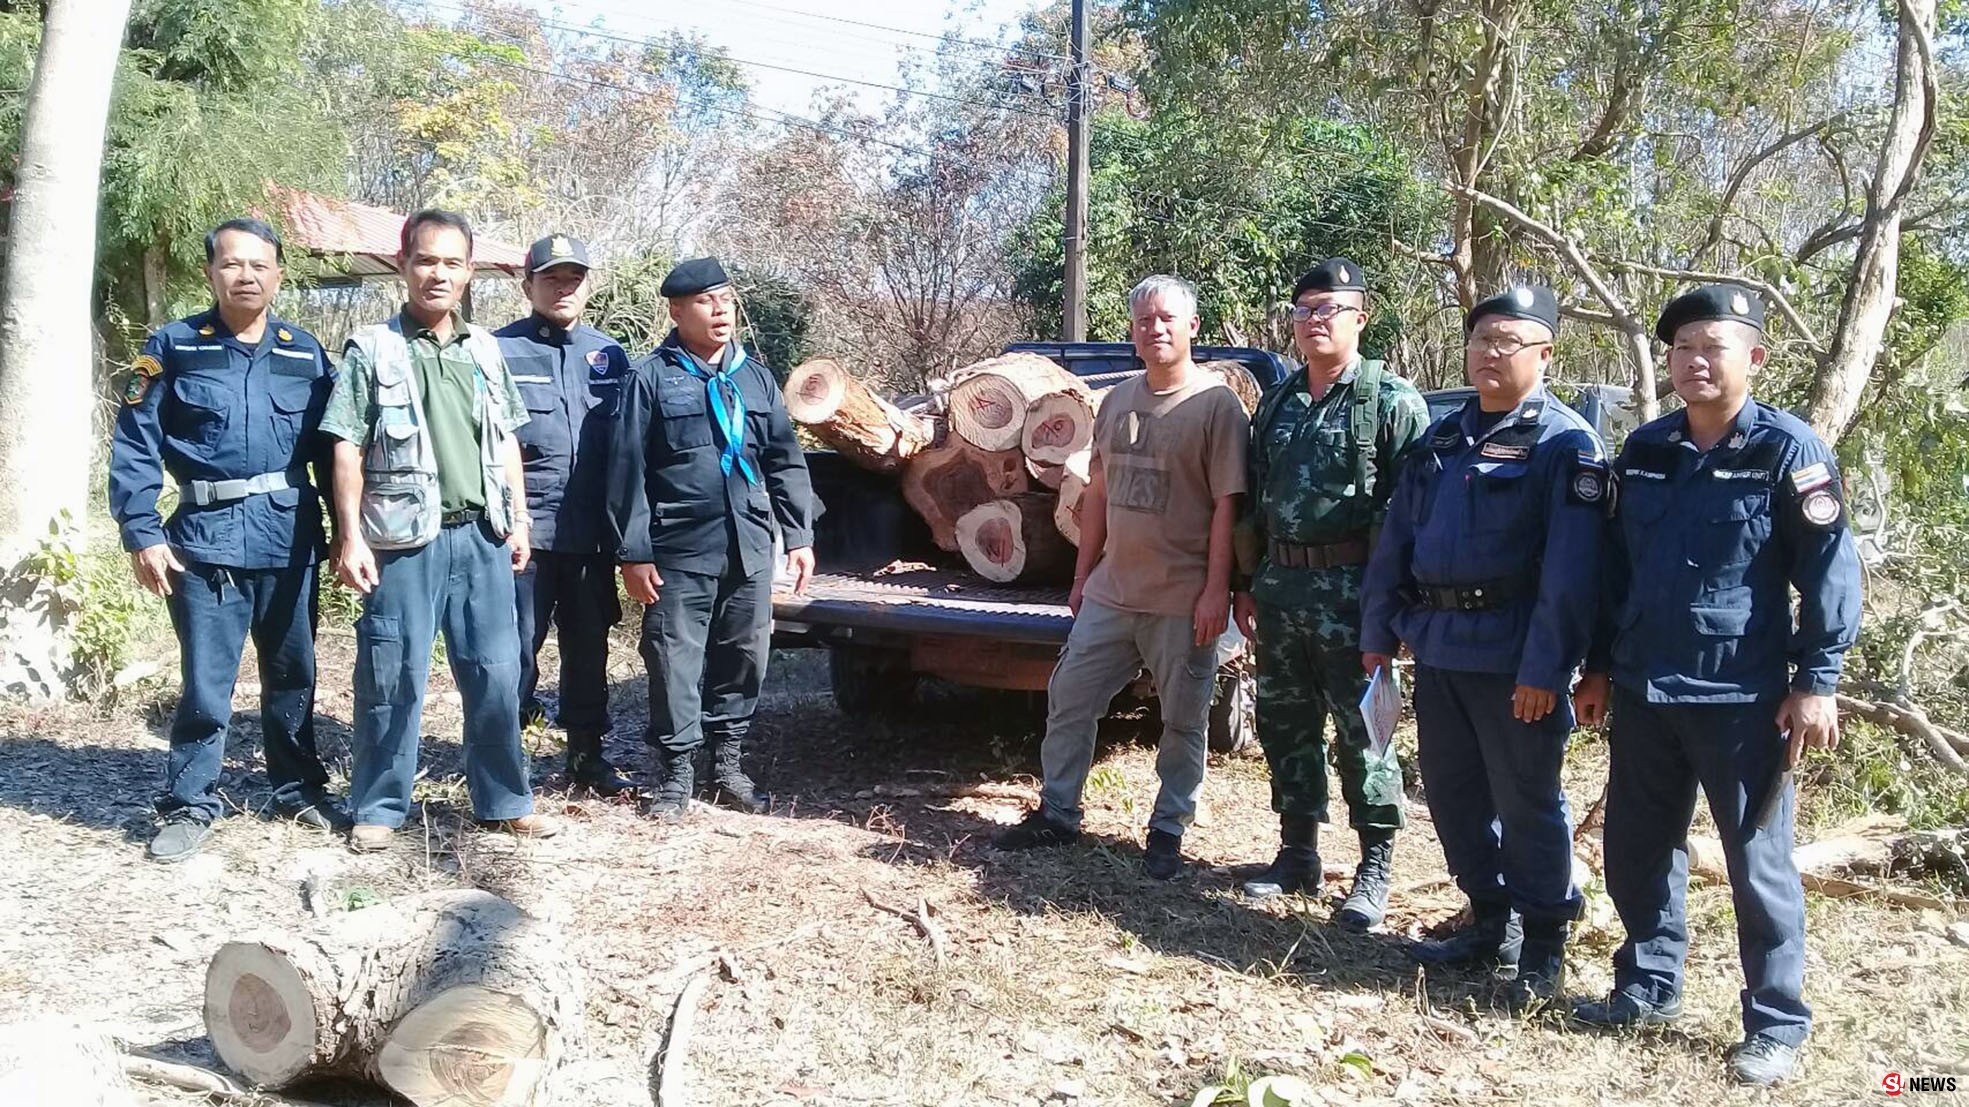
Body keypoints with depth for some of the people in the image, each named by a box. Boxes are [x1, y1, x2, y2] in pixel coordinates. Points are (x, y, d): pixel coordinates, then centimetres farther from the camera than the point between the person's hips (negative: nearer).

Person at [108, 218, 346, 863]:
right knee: (205, 682, 0)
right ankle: (190, 805, 14)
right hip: (207, 538, -2)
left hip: (289, 537, 2)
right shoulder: (174, 347, 0)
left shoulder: (305, 354, 7)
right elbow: (134, 444, -2)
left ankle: (299, 788, 27)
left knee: (292, 673, 13)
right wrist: (141, 533, -9)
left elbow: (332, 446, 9)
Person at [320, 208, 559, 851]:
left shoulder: (485, 349, 12)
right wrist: (350, 537, -10)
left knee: (496, 674, 7)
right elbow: (347, 450, -4)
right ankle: (380, 807, 15)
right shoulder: (371, 350, -1)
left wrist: (518, 521, 11)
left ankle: (503, 802, 18)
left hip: (481, 536, 4)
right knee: (392, 678, 2)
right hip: (406, 540, -4)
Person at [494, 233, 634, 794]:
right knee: (517, 646, -1)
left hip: (593, 533, 4)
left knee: (589, 644, 12)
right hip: (525, 531, -4)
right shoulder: (499, 351, 0)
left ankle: (587, 752, 24)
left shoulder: (609, 355, 13)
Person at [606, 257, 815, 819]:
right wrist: (633, 553, -7)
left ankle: (728, 763, 25)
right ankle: (675, 774, 14)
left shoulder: (755, 376, 12)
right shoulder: (653, 378, -2)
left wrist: (799, 535, 10)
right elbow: (627, 470, -4)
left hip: (749, 548, 4)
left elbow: (786, 461, 15)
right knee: (675, 664, 1)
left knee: (744, 658, 10)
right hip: (680, 551, -4)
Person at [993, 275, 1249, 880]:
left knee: (1183, 723, 6)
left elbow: (1227, 505, -12)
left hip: (1183, 601, -6)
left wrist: (1216, 590, -16)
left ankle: (1168, 831, 21)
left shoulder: (1217, 404, -9)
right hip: (1110, 593, 6)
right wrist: (1083, 574, 15)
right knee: (1069, 698, 10)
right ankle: (1056, 813, 24)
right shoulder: (1117, 400, 10)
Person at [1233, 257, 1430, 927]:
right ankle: (1298, 855, 26)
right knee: (1284, 726, 12)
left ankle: (1375, 870, 12)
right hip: (1279, 587, 7)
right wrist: (1248, 585, 16)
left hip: (1349, 591, -6)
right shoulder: (1278, 404, 15)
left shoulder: (1391, 401, -5)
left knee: (1360, 733, 0)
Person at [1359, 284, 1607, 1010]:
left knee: (1527, 803, 2)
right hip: (1438, 650, 7)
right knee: (1452, 793, 14)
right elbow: (1396, 540, 16)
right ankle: (1491, 921, 30)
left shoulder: (1565, 444, -8)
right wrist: (1379, 631, 11)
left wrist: (1545, 668, -21)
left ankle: (1543, 945, 16)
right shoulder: (1443, 440, 14)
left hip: (1513, 660, -7)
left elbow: (1571, 567, -16)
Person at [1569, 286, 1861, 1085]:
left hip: (1742, 697, -5)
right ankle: (1649, 986, 30)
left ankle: (1777, 1023, 16)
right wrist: (1599, 666, 14)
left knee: (1757, 862, 3)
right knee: (1636, 848, 13)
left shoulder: (1788, 451, -7)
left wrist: (1817, 681, -12)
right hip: (1644, 691, 5)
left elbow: (1831, 570, -8)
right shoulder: (1643, 451, 8)